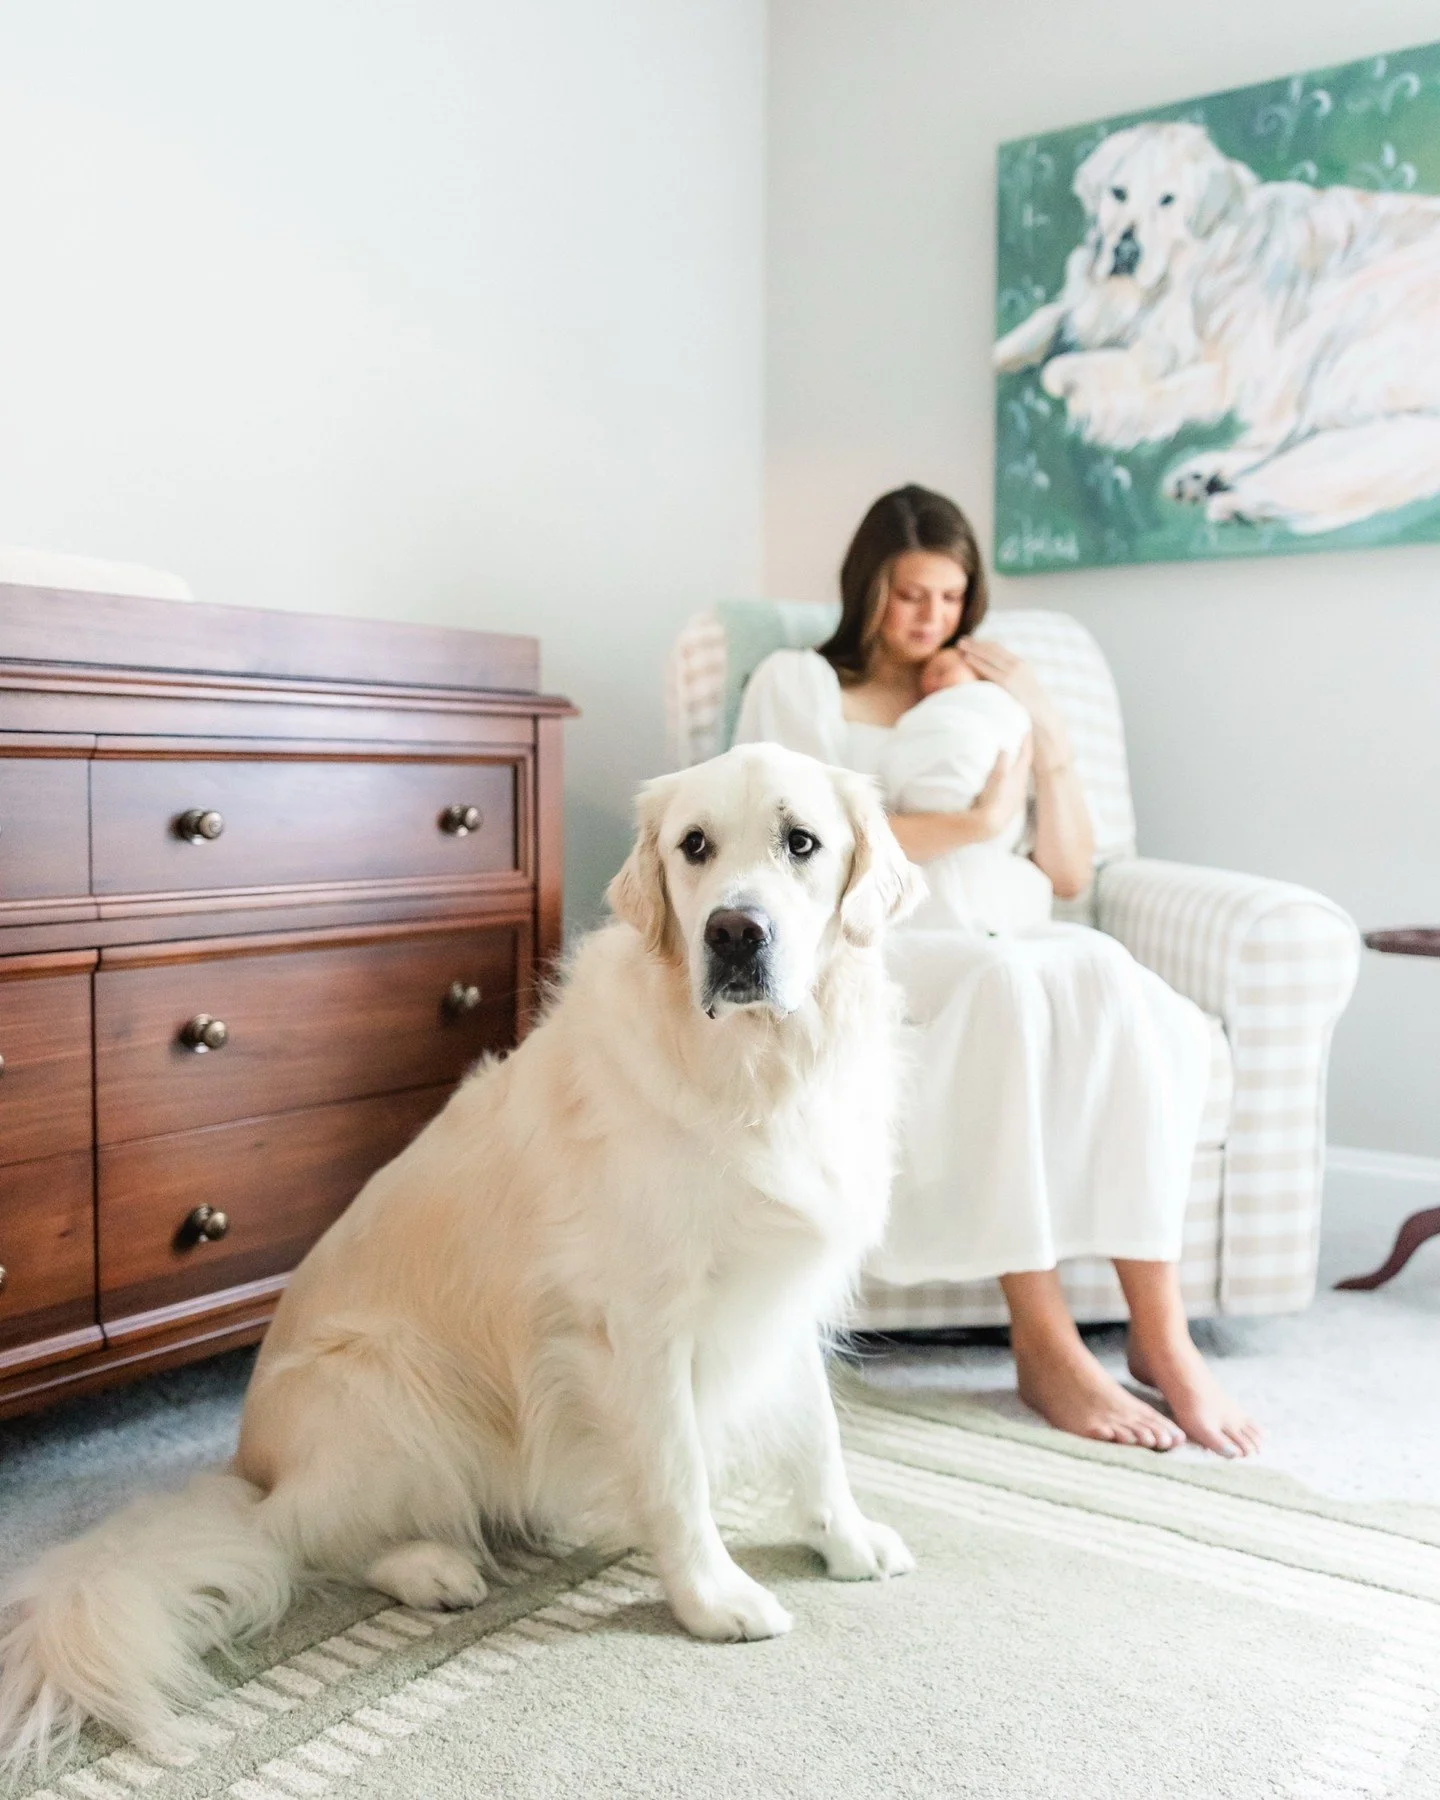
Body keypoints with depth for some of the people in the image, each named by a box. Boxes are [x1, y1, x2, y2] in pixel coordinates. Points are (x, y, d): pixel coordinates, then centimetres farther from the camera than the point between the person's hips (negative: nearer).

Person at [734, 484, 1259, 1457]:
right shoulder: (797, 682, 9)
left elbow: (1070, 875, 14)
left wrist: (1050, 732, 1)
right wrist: (973, 822, -20)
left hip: (990, 946, 4)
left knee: (1105, 971, -31)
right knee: (1003, 976, -36)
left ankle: (1162, 1333, -31)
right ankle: (1044, 1343, -32)